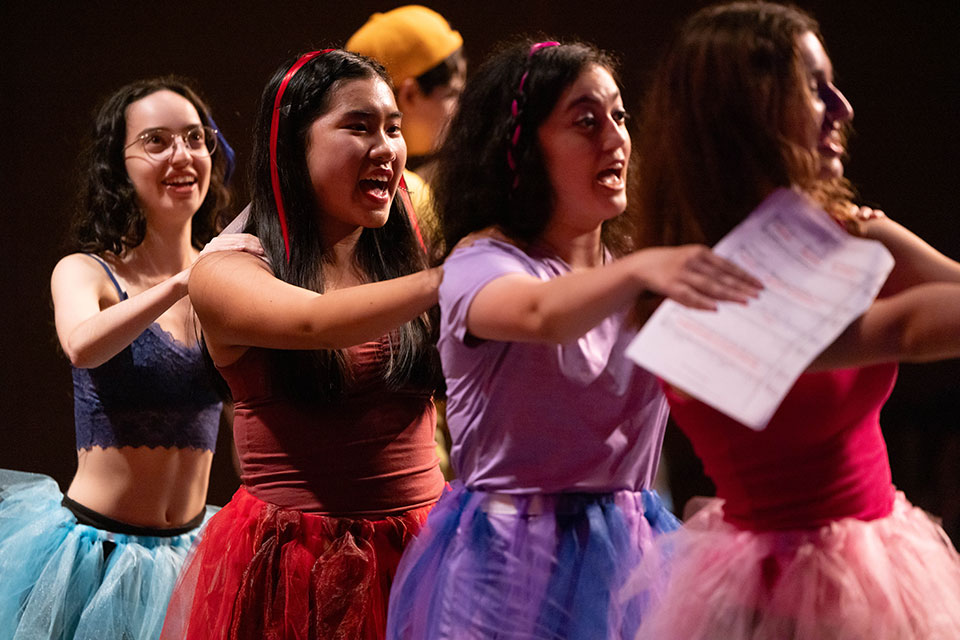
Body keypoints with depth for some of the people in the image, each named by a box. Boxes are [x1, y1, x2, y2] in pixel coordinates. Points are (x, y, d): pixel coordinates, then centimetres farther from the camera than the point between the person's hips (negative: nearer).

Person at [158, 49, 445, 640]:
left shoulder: (408, 256, 8)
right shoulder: (226, 275, -6)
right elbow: (310, 322, -26)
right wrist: (447, 278, -34)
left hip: (421, 551, 4)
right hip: (291, 565, -4)